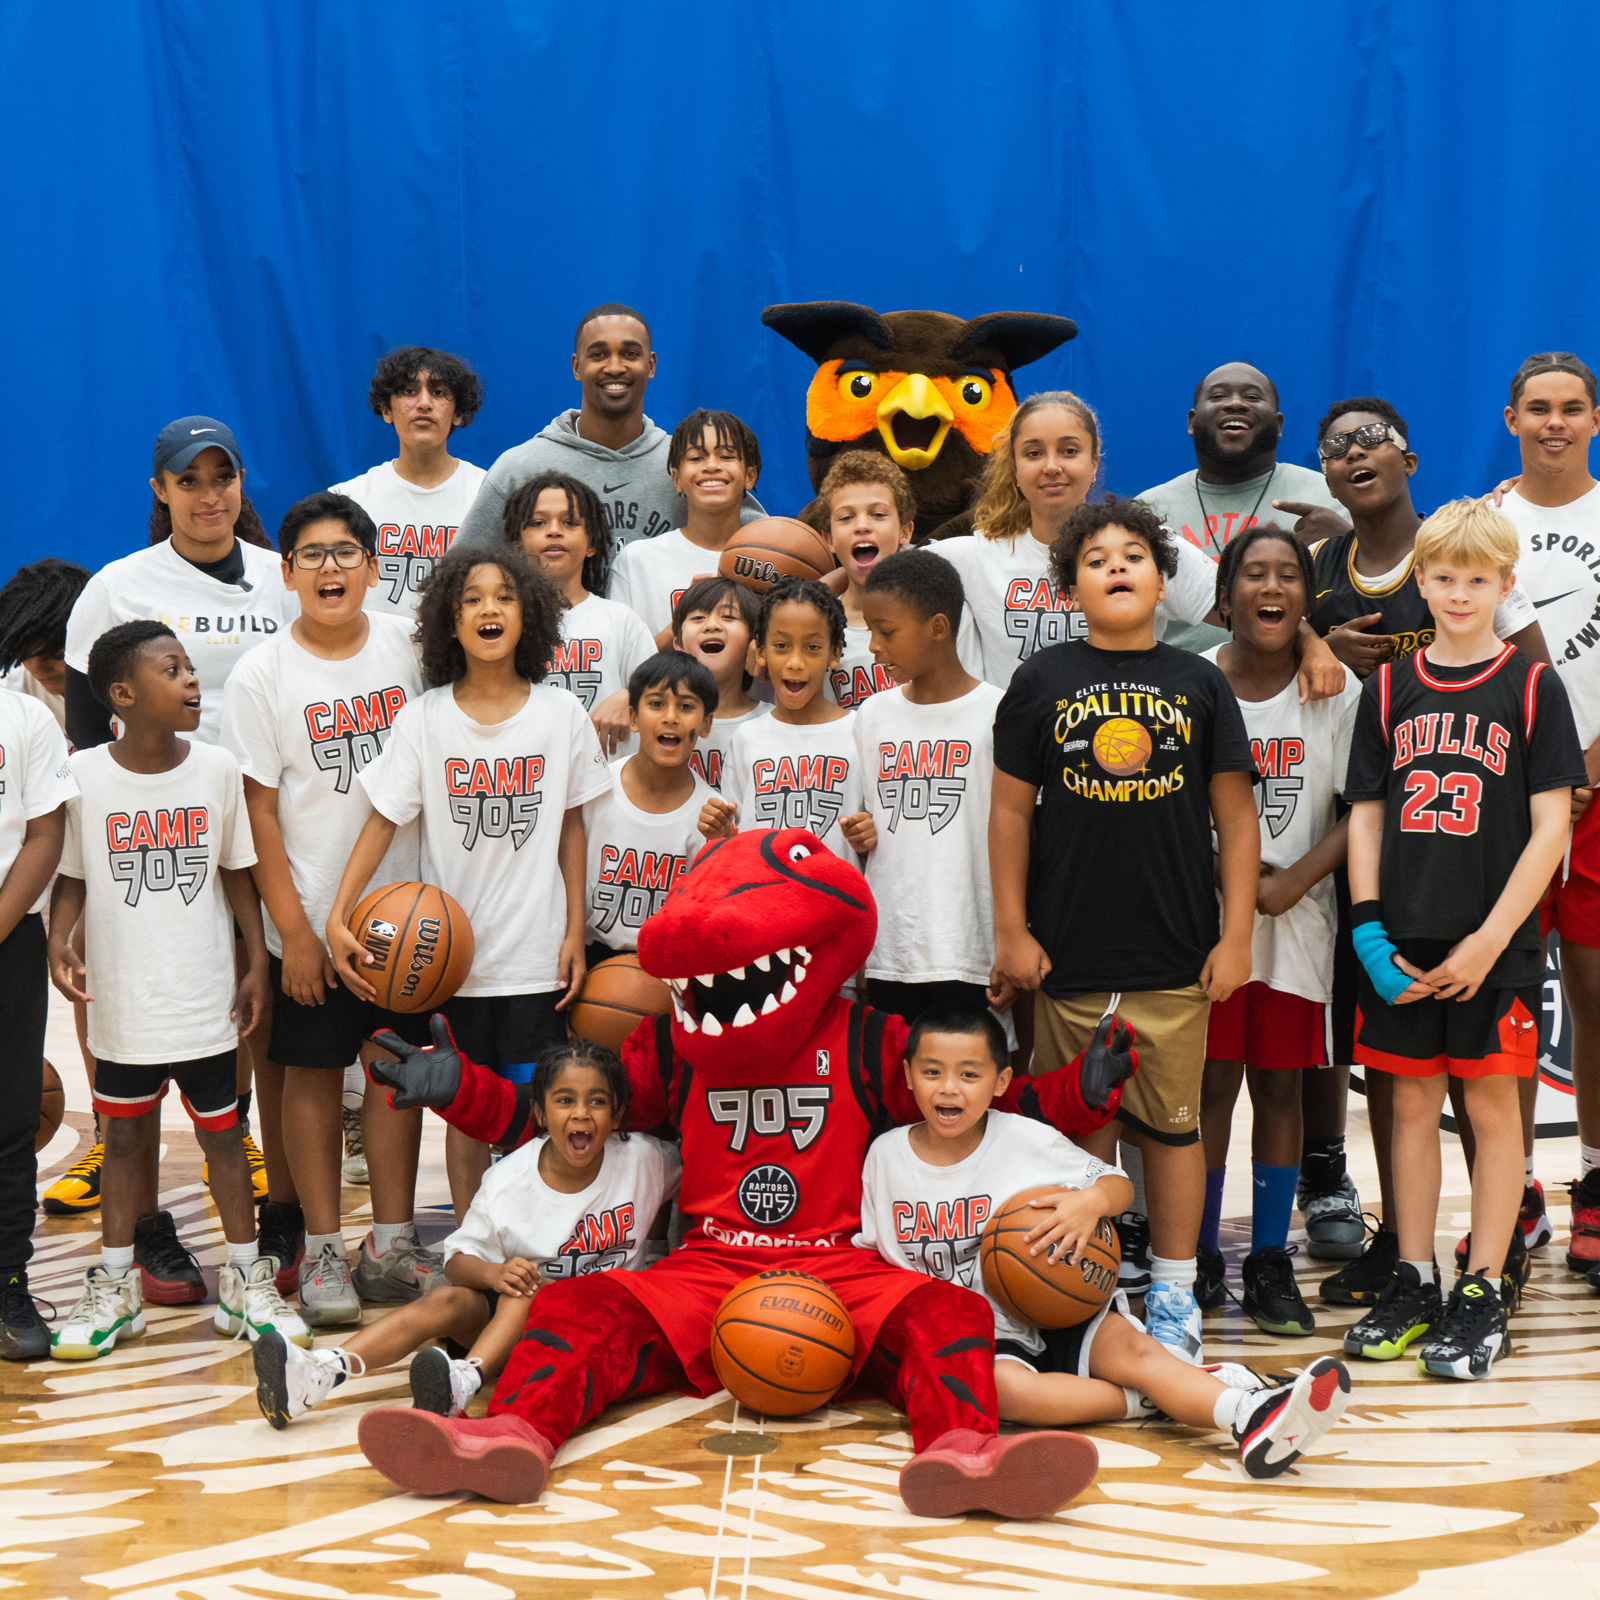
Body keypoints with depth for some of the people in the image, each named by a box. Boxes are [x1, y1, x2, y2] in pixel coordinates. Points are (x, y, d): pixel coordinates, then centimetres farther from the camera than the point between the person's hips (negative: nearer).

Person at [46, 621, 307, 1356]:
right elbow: (70, 876, 2)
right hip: (121, 1000, -1)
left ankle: (247, 1281, 21)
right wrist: (59, 943, -14)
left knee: (222, 1132, 9)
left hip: (205, 998, 1)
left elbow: (237, 872, 4)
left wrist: (257, 964, 1)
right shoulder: (83, 776, -7)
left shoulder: (218, 769, -3)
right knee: (125, 1136, 11)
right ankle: (115, 1286, 23)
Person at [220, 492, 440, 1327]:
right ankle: (320, 1250, 17)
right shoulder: (262, 674, -7)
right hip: (312, 917, -3)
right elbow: (259, 809, -7)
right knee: (313, 1075, 6)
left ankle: (392, 1246, 20)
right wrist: (293, 928, -10)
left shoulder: (407, 644, 1)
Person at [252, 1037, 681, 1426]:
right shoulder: (507, 1180, -7)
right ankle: (318, 1373, -45)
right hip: (514, 1312, 2)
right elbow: (458, 1259, -3)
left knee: (528, 1292, -32)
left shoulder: (644, 1161, -7)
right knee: (447, 1301, -26)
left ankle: (465, 1379, -58)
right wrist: (494, 1272, -26)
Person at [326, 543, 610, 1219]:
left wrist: (574, 933, 3)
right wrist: (338, 918, -14)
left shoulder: (561, 714, 1)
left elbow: (571, 828, 7)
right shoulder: (421, 719, -2)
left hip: (537, 958, 0)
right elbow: (382, 819, -4)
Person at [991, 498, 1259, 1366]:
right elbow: (1011, 808, 4)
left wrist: (1235, 936, 1)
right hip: (1068, 957, 0)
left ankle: (1173, 1292, 18)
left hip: (1176, 960, 0)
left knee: (1172, 1125, 6)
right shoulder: (1042, 681, 3)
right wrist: (1011, 931, 0)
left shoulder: (1199, 683, 5)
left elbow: (1236, 815, 5)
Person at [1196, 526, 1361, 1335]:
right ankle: (1198, 1255, 12)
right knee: (1210, 1083, 0)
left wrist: (1293, 880, -12)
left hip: (1296, 917, 1)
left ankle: (1270, 1260, 14)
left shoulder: (1339, 692, 0)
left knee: (1280, 1085, 6)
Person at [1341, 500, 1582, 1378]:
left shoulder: (1531, 686, -2)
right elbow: (1365, 814, 8)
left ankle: (1484, 1294, 11)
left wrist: (1489, 941, -12)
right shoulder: (1390, 688, 6)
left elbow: (1550, 826, -6)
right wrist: (1368, 929, -4)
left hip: (1495, 943, -3)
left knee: (1492, 1106, 3)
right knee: (1413, 1103, 9)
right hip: (1404, 944, 3)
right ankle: (1413, 1284, 19)